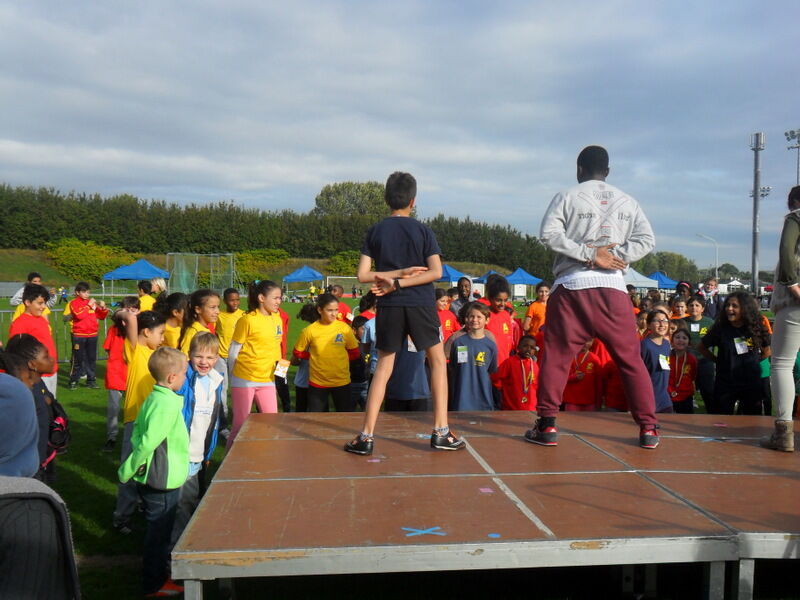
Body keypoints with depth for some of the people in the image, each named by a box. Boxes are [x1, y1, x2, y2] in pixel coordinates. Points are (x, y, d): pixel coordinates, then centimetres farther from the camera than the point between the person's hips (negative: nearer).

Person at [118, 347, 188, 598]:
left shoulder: (153, 398, 5)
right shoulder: (167, 404, -25)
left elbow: (138, 431, 10)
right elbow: (148, 442, -28)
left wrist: (133, 467, 11)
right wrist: (127, 471, -17)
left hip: (151, 478, 9)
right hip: (162, 483, -9)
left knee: (159, 530, 24)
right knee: (158, 532, 7)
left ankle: (158, 568, 41)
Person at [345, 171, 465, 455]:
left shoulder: (375, 231, 4)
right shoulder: (423, 230, 0)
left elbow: (363, 275, -3)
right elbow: (436, 272, -9)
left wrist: (396, 274, -2)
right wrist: (402, 280, -9)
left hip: (388, 306, 2)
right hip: (420, 304, -1)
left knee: (383, 367, 10)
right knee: (438, 361, 13)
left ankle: (366, 436, 5)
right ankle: (441, 432, 8)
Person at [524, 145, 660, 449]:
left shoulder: (567, 196, 6)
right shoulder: (626, 201, 13)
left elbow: (548, 233, -8)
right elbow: (647, 239, 2)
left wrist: (589, 255, -8)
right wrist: (616, 257, -6)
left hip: (571, 286, -2)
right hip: (613, 287, 2)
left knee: (556, 356, 5)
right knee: (630, 358, 8)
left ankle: (547, 426, 4)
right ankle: (648, 429, 9)